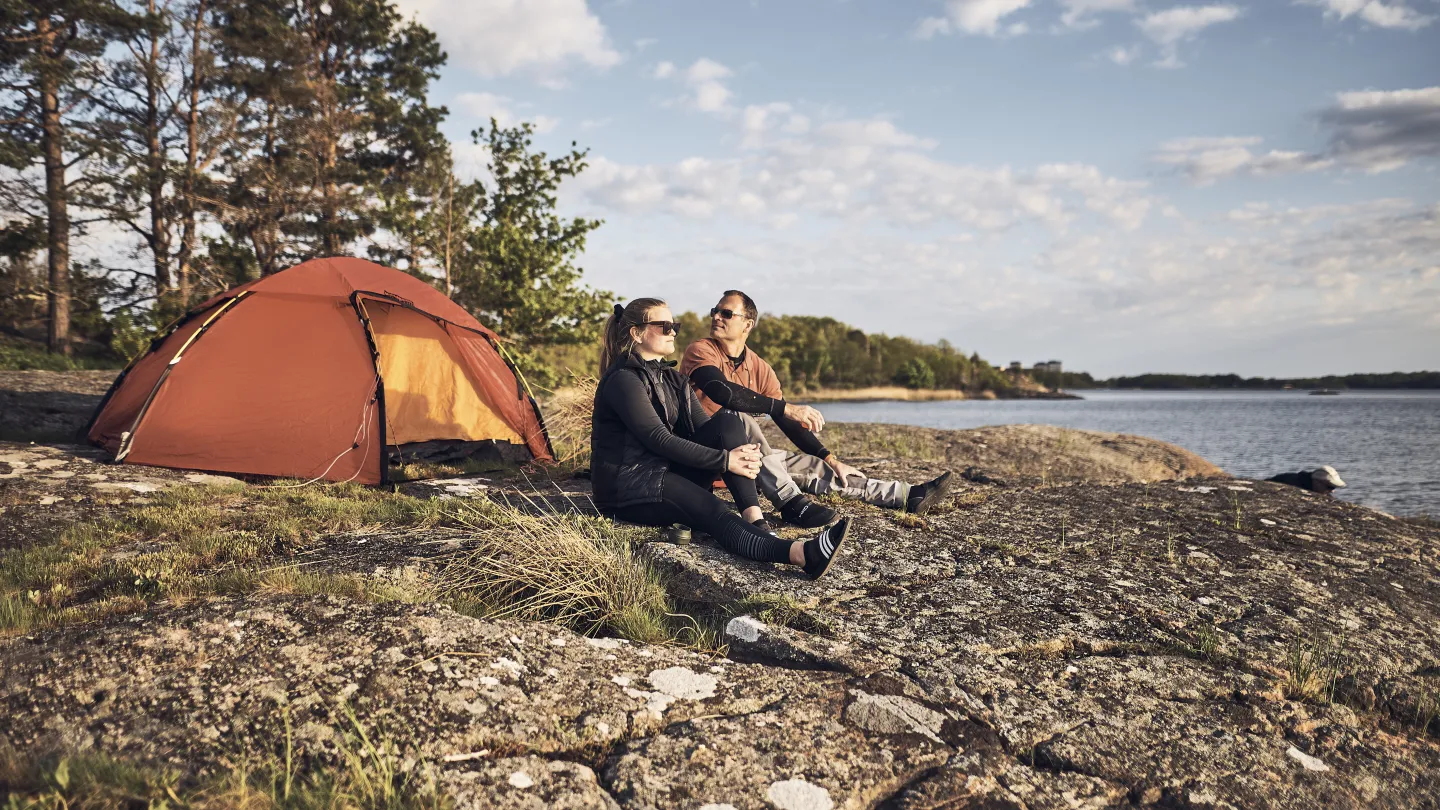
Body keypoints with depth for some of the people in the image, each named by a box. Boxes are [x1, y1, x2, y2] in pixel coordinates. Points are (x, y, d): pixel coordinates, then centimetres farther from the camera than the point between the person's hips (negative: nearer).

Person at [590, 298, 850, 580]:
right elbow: (658, 439, -22)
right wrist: (724, 460, -24)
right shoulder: (624, 380, -13)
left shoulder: (671, 378, 14)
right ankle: (801, 553, -54)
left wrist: (743, 451, -17)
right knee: (712, 511, -32)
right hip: (629, 489, -8)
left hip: (668, 475, 8)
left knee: (727, 421, -11)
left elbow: (703, 426, 4)